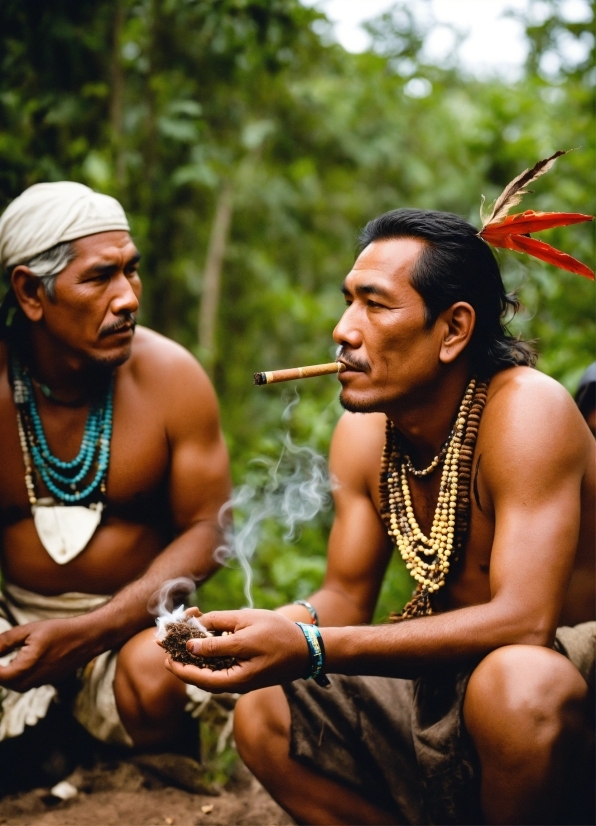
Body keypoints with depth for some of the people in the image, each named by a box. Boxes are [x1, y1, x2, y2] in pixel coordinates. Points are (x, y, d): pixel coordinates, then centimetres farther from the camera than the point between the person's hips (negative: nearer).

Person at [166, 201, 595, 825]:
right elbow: (346, 596, 4)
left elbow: (523, 622, -35)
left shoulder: (527, 411, -25)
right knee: (262, 715, -3)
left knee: (517, 684, -39)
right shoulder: (361, 433, -4)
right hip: (445, 669, 7)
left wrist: (310, 649, -41)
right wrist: (264, 633, -21)